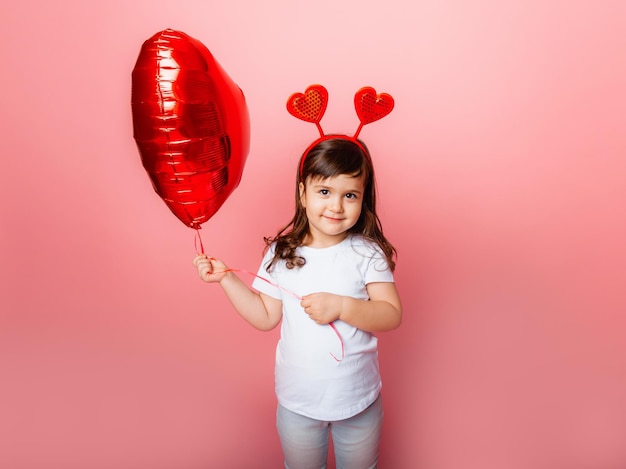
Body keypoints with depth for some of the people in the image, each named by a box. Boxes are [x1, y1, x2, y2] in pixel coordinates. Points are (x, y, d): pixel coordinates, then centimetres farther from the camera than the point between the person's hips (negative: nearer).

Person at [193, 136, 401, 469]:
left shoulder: (368, 253, -15)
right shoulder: (281, 254, -10)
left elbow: (392, 315, -19)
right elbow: (265, 317, -6)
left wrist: (340, 306, -32)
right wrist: (226, 279, -12)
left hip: (359, 400, -1)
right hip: (298, 402, 2)